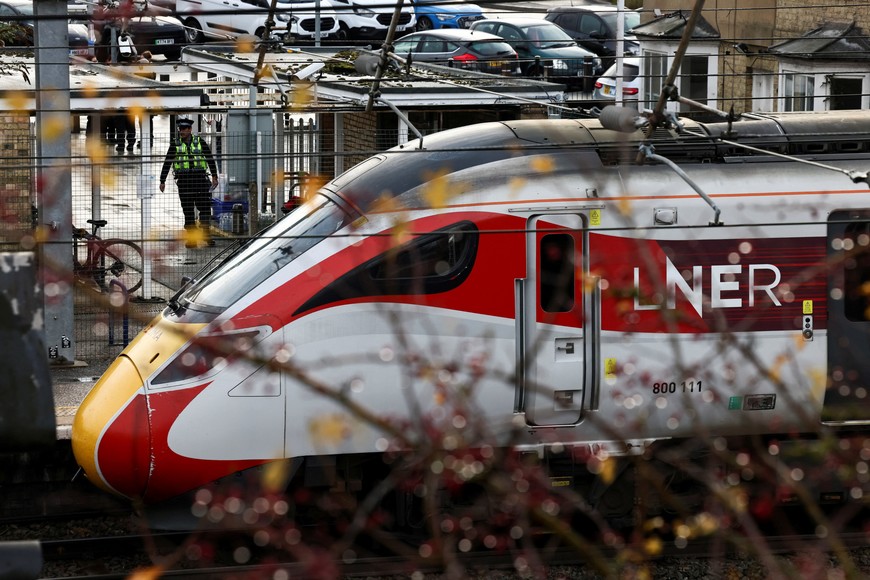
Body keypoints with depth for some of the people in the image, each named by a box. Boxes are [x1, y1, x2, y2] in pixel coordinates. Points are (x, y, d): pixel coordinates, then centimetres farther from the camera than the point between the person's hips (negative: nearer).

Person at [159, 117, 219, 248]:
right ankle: (191, 238, 5)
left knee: (205, 207, -3)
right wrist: (162, 181, 5)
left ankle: (205, 233, 13)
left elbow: (210, 159, 10)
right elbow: (167, 163, 8)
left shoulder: (200, 142, 7)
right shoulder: (175, 144, 7)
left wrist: (214, 177, 4)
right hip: (184, 181, 0)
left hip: (200, 178, 0)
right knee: (188, 210, 1)